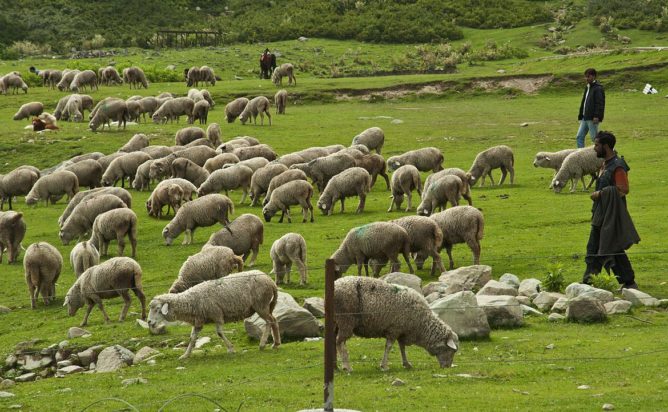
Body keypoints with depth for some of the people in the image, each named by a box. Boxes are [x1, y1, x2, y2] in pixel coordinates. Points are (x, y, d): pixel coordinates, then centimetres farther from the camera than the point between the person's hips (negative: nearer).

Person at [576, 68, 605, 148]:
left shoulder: (598, 88, -11)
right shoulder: (587, 87, 18)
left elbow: (600, 103, -18)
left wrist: (597, 116, -26)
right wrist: (580, 116, 19)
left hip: (592, 118, -10)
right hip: (585, 118, 10)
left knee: (594, 138, -5)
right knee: (579, 137, 6)